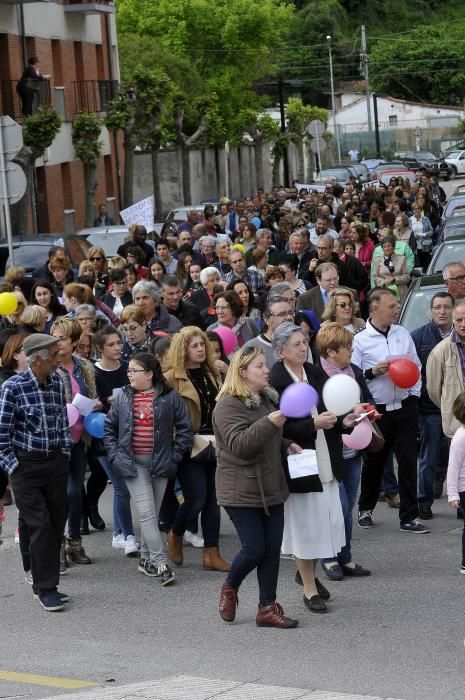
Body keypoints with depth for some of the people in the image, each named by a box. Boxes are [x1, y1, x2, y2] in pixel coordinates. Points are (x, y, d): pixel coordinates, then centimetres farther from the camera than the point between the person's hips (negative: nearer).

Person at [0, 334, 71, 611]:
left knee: (57, 524, 6)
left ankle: (46, 583, 17)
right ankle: (46, 588, 1)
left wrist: (65, 453, 9)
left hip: (56, 463, 5)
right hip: (26, 466, -5)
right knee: (40, 527, -7)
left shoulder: (57, 383, 4)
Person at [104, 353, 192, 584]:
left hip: (160, 462, 0)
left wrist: (175, 456, -3)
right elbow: (109, 427, 13)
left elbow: (185, 428, 2)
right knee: (147, 514, -10)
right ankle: (160, 563, -13)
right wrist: (114, 455, 3)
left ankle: (147, 558, 25)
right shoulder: (123, 398, 4)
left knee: (153, 513, 10)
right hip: (133, 463, 0)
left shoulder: (169, 398, -2)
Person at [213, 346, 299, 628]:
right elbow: (238, 444, -27)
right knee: (255, 549, -8)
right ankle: (229, 588, 20)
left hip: (271, 487, 8)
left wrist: (286, 444, 13)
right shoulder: (229, 405, -14)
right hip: (242, 491, -8)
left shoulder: (267, 399, 14)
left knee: (273, 549, 5)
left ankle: (267, 608, 12)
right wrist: (269, 423, -35)